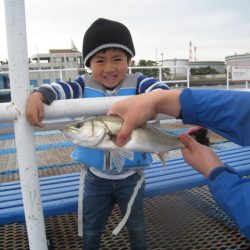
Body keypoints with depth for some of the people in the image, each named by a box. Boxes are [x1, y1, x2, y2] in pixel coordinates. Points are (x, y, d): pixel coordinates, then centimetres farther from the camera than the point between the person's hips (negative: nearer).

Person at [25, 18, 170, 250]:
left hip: (130, 176, -1)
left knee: (135, 225, 25)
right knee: (91, 228, 25)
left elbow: (160, 89, -30)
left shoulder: (137, 83, -14)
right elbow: (59, 88, -19)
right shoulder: (85, 85, -8)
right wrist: (37, 96, -40)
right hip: (96, 176, 2)